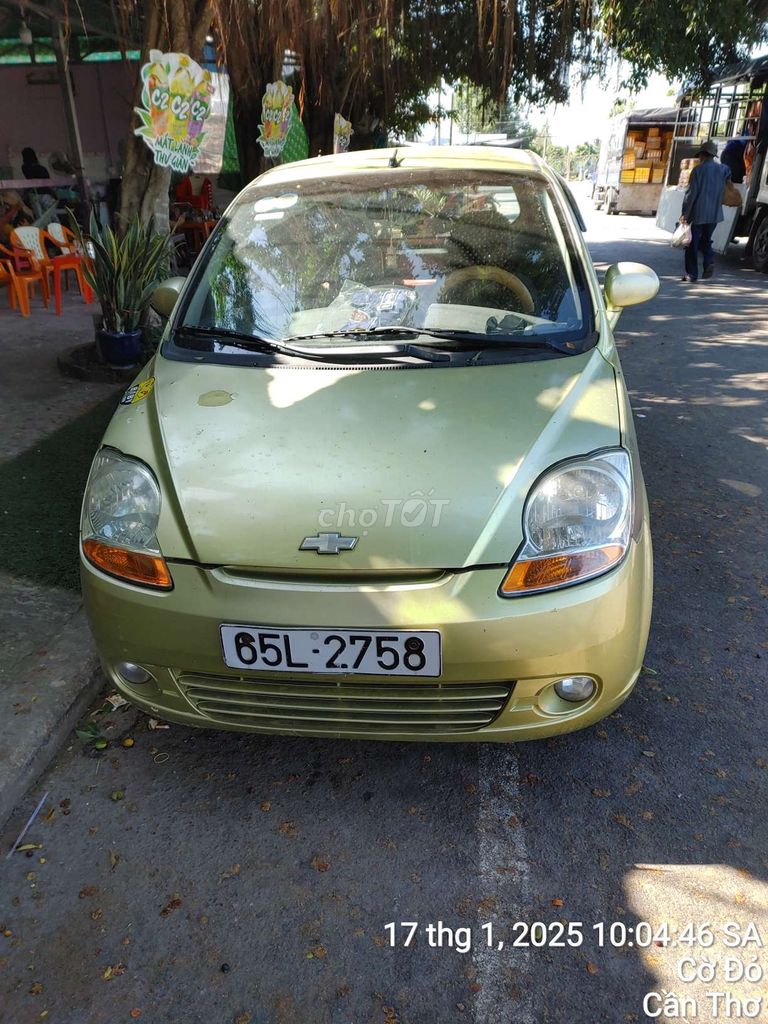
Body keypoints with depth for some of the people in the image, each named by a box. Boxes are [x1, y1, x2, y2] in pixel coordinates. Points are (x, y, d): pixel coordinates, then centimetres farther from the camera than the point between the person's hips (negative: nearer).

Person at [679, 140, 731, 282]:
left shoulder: (698, 170, -9)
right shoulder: (723, 169, 6)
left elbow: (691, 193, -13)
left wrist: (685, 213, -10)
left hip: (697, 213, -5)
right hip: (715, 214, 5)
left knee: (692, 244, 4)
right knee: (705, 240, 19)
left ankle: (691, 273, 4)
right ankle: (709, 261, -6)